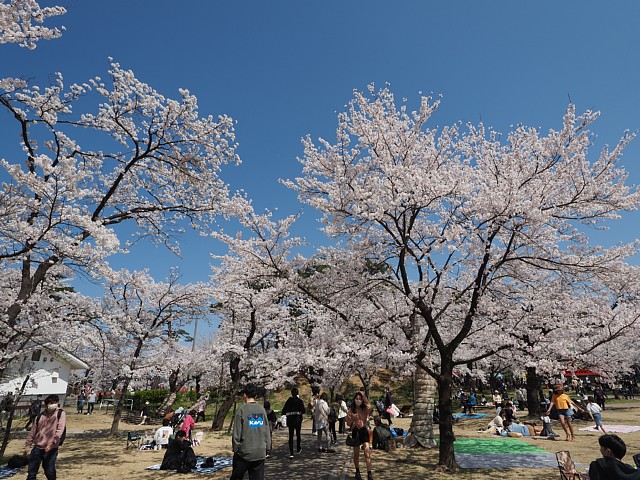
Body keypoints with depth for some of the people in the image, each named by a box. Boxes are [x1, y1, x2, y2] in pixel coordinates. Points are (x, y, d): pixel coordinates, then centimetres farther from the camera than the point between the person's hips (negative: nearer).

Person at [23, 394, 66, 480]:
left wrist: (52, 442, -23)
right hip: (37, 447, 4)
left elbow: (60, 429, -13)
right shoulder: (39, 416, 8)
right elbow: (32, 432, 16)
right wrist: (27, 445, 13)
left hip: (51, 448, -3)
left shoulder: (61, 413, -4)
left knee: (50, 471, 1)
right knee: (32, 471, 5)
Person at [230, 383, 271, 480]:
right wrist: (267, 448, 15)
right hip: (260, 453, 4)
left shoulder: (242, 410, -10)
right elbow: (267, 431, 7)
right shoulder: (262, 409, 3)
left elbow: (236, 433, -8)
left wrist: (235, 448, 4)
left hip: (244, 452, -3)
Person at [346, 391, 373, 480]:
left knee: (367, 452, -13)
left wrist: (364, 397, -23)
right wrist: (352, 419, -18)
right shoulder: (351, 410, 0)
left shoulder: (365, 409, -2)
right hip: (355, 432, 1)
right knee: (356, 454, 13)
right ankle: (357, 472, 33)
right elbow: (348, 423, 2)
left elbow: (369, 407, -27)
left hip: (364, 431, -1)